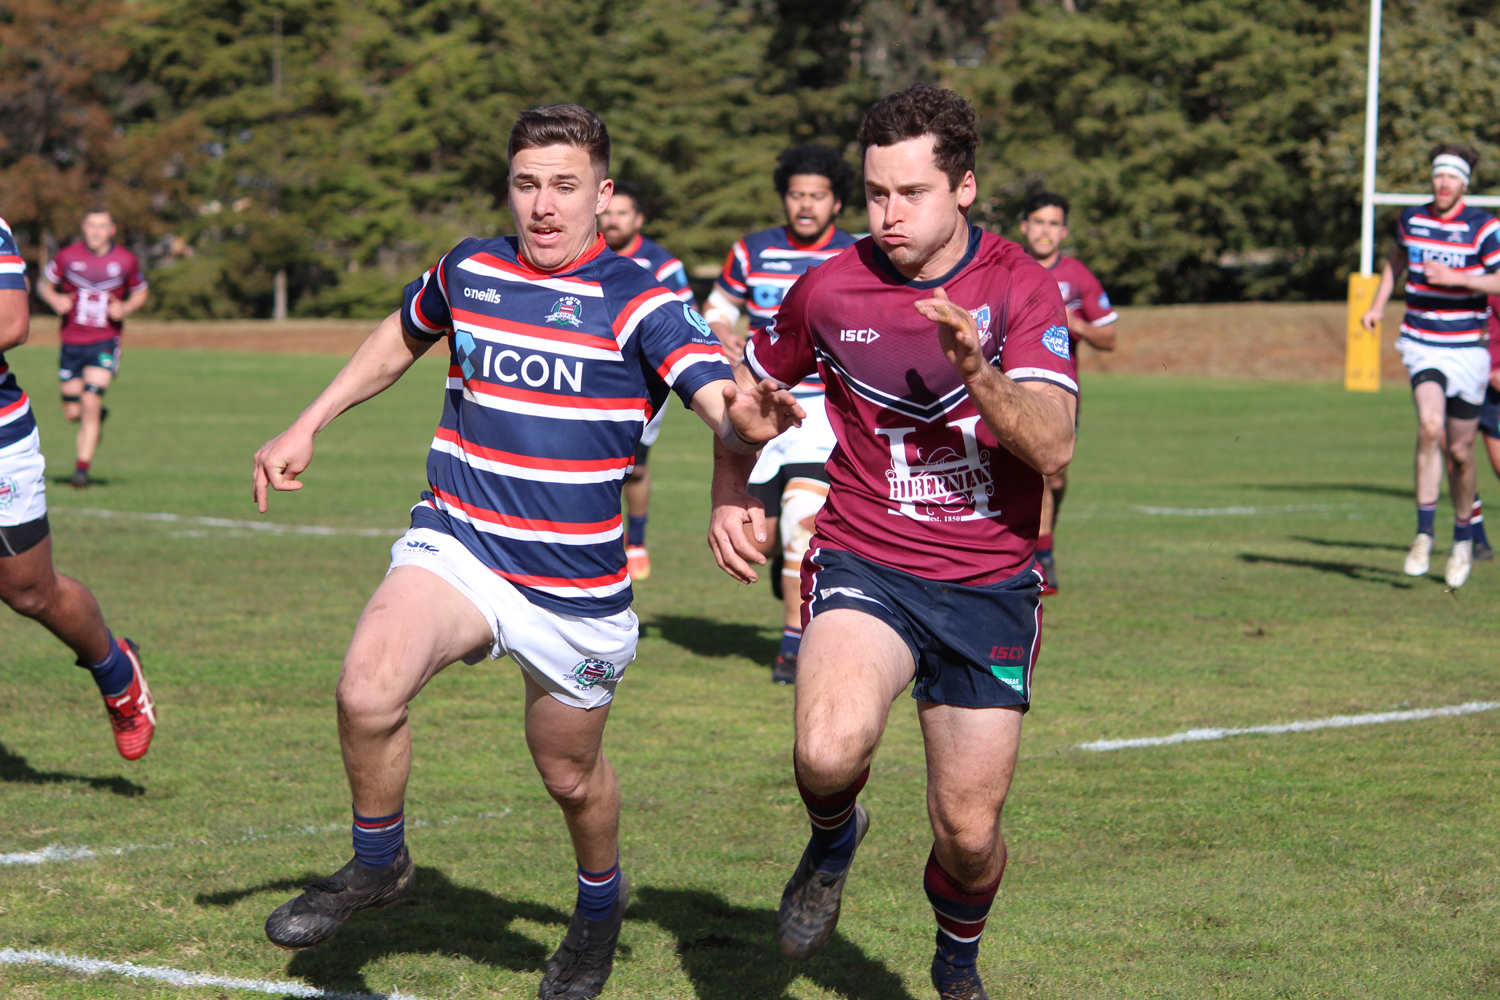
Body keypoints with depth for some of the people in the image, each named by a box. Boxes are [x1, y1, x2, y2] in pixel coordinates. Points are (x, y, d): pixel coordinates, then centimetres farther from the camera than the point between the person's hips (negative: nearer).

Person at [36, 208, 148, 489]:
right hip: (71, 342, 2)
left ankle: (83, 467, -11)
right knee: (72, 412, 5)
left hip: (105, 342, -2)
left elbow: (140, 293, 14)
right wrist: (55, 300, -10)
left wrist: (125, 308, -7)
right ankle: (96, 418, 41)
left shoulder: (126, 261, -1)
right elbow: (44, 284, 12)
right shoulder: (67, 257, -1)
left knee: (90, 403, -18)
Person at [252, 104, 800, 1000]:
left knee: (571, 775, 13)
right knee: (368, 691, -25)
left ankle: (601, 902, 46)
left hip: (577, 585, -2)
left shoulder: (640, 302, -11)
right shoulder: (467, 271, 1)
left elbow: (722, 400, -26)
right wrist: (306, 428, 24)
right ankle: (378, 863, 0)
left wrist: (747, 422, -50)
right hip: (458, 543, 2)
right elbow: (402, 338, 24)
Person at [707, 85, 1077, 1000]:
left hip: (990, 585, 0)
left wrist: (978, 374, -35)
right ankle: (834, 839, 6)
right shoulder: (829, 289, -2)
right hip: (864, 565, 0)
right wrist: (732, 499, 5)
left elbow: (1053, 448, -19)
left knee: (968, 834, 4)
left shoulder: (1022, 288, -7)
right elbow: (751, 387, 18)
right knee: (829, 752, -31)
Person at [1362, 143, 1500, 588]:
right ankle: (1424, 534, -20)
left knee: (1460, 452, 5)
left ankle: (1463, 539, 28)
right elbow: (1396, 259, 26)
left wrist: (1457, 278, -25)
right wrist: (1377, 305, 16)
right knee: (1430, 425, -25)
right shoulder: (1411, 219, 5)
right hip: (1421, 342, 1)